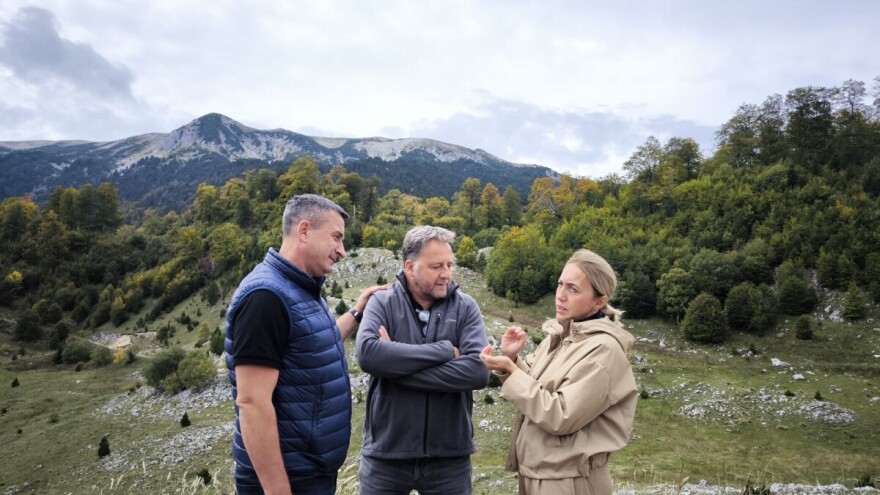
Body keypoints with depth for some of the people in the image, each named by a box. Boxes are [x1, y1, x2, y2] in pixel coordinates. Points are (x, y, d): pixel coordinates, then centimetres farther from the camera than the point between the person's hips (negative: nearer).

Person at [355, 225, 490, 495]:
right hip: (385, 454, 0)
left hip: (450, 456, 1)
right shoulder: (382, 303, -3)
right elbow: (368, 354, -22)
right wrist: (445, 350, -19)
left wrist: (396, 365, -18)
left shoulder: (466, 307, -2)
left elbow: (479, 370, -17)